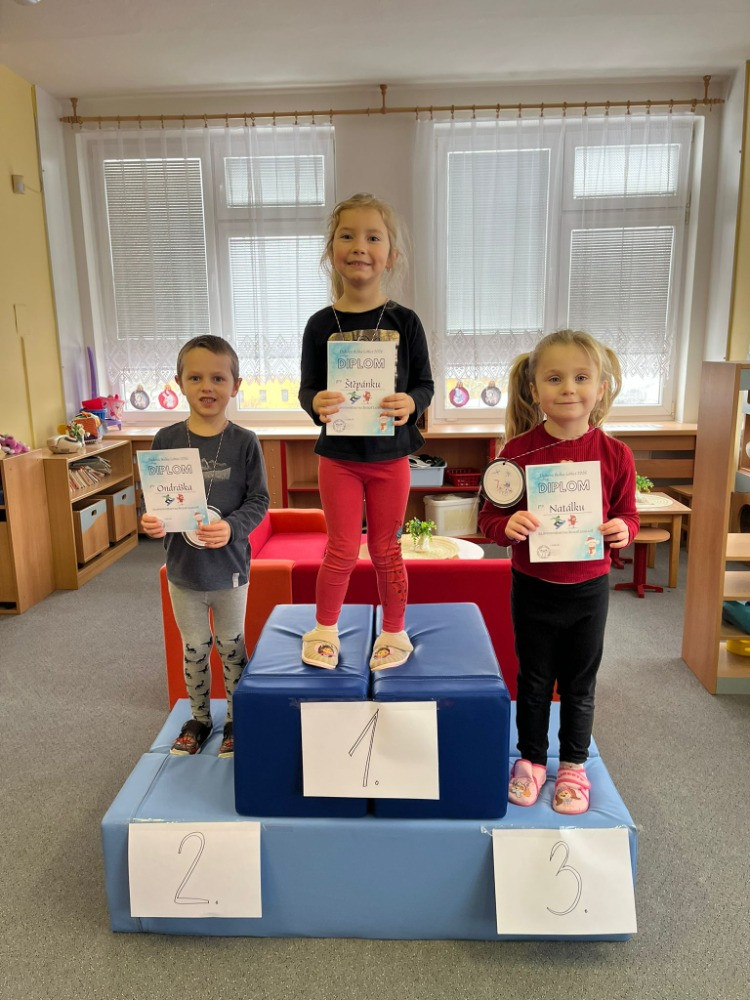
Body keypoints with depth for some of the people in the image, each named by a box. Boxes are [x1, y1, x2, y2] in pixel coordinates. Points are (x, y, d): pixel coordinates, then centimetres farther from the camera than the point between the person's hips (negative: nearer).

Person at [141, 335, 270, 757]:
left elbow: (258, 501, -8)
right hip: (183, 567, 2)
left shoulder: (244, 442, -10)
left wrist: (232, 526, -26)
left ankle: (236, 719, 36)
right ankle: (199, 718, 39)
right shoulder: (166, 439, -6)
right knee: (195, 649, 18)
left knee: (231, 646, 16)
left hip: (229, 567, -2)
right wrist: (153, 521, -20)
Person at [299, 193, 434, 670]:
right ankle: (325, 629, 30)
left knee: (386, 549, 12)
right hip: (338, 454, 0)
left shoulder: (405, 321, -5)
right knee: (342, 550, 7)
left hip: (390, 454, 0)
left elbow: (425, 384, -1)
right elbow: (308, 388, 0)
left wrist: (410, 404, -23)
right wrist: (316, 404, -23)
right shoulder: (321, 324, -3)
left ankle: (394, 633, 32)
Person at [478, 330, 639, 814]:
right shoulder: (519, 449, -12)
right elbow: (490, 516, -6)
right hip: (533, 587, -1)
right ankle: (531, 759, 39)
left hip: (589, 588, 1)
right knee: (534, 680, 17)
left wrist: (623, 530, -19)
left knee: (579, 683, 17)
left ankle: (574, 764, 39)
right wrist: (508, 525, -28)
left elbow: (627, 514, 4)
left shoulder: (615, 454, -8)